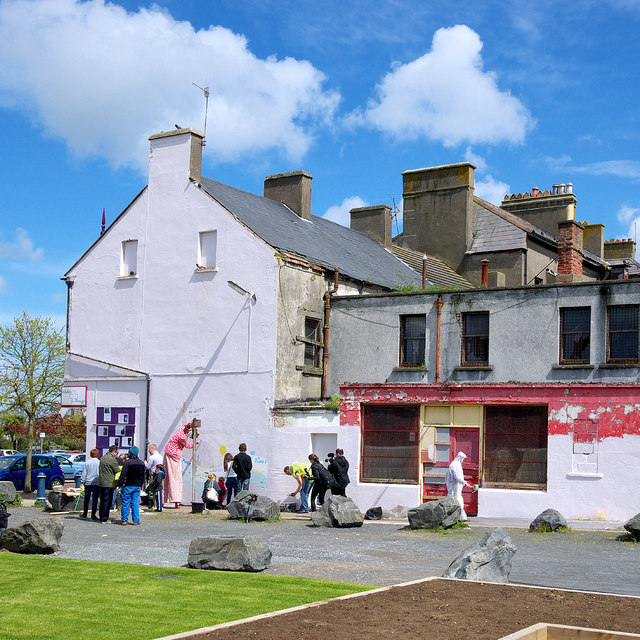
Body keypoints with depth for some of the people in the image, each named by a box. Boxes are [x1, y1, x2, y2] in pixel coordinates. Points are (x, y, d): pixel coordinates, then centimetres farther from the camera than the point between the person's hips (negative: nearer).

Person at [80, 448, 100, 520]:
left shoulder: (87, 463, 0)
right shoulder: (99, 462, -5)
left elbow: (84, 473, 3)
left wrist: (82, 481, 12)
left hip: (88, 483, 2)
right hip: (96, 483, -2)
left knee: (87, 499, 14)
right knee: (95, 499, 0)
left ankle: (85, 513, 24)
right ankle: (93, 515, -1)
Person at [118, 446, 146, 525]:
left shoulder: (128, 462, -11)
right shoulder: (142, 463, 9)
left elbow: (123, 475, -14)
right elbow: (143, 476, 14)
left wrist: (120, 484, -9)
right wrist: (141, 485, 21)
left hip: (128, 486, -5)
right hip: (137, 486, 5)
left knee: (126, 502, 2)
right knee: (135, 502, 8)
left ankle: (124, 519, 3)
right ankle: (136, 520, 5)